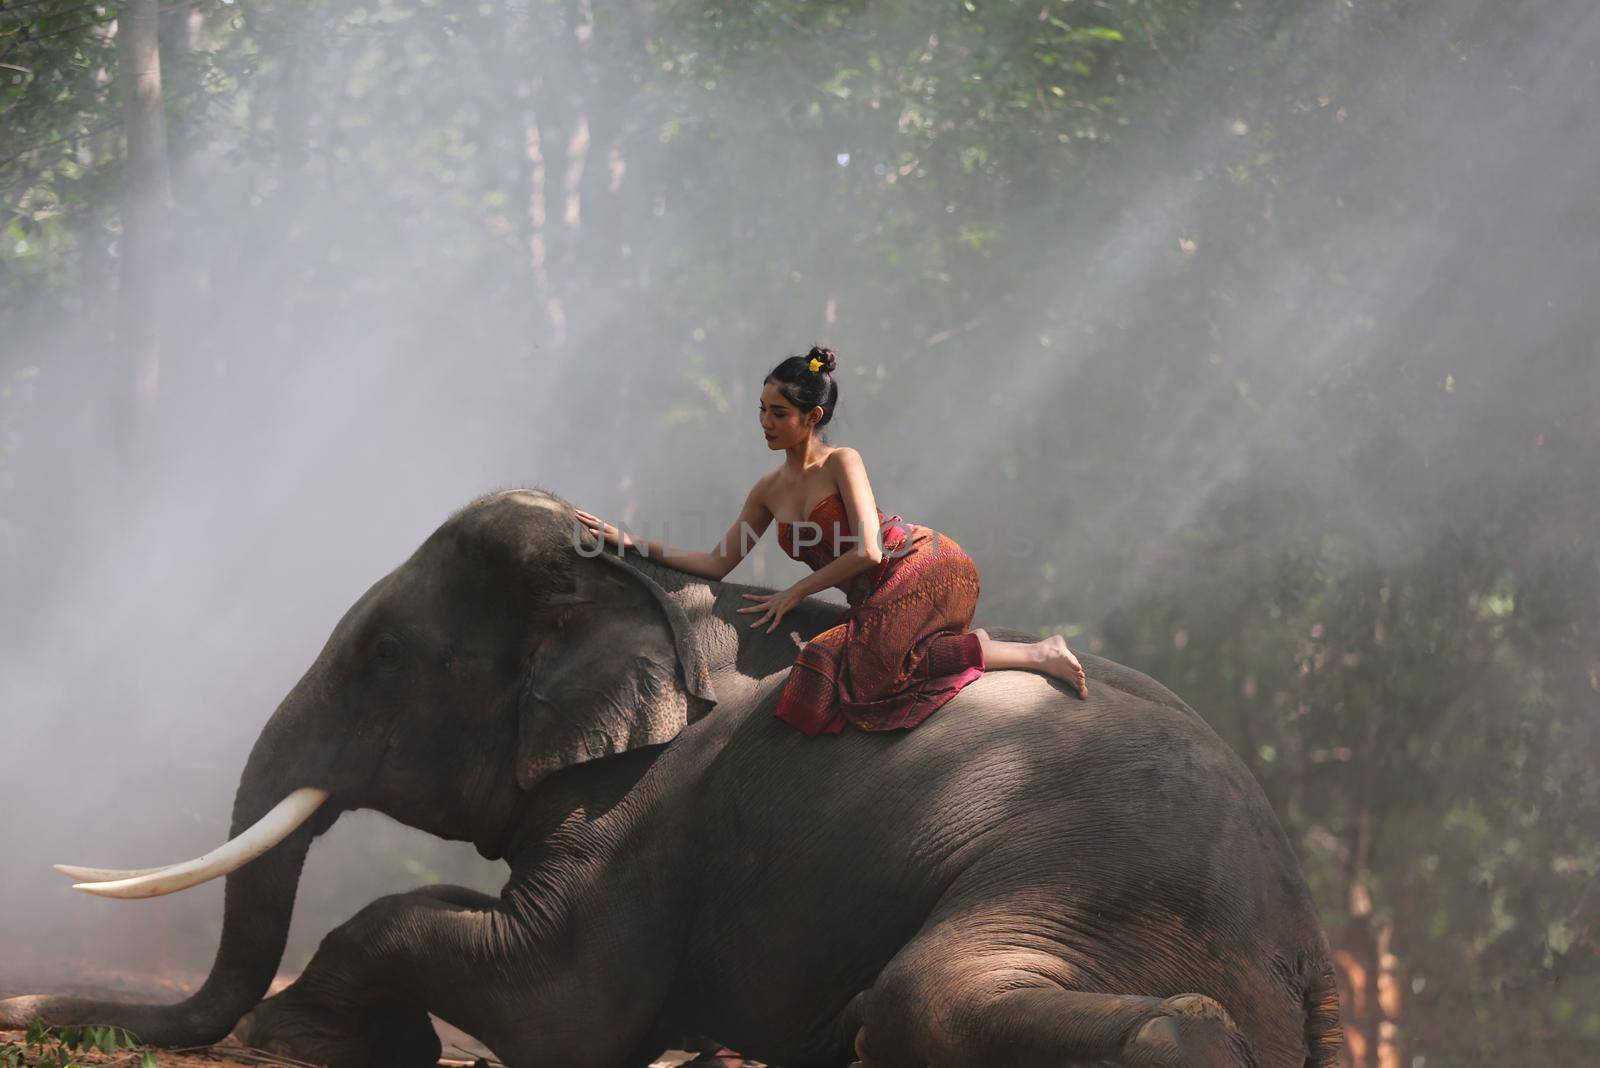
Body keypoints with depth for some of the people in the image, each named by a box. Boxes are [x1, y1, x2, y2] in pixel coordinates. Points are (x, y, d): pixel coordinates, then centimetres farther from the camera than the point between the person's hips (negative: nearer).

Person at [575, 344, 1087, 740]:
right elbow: (717, 563, 18)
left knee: (872, 660, -33)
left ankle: (1033, 655, -21)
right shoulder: (769, 490, 15)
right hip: (877, 600, 7)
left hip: (924, 569, -7)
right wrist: (629, 541, 12)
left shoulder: (842, 463, -6)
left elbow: (868, 551, -14)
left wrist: (795, 593, -4)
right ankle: (974, 647, -1)